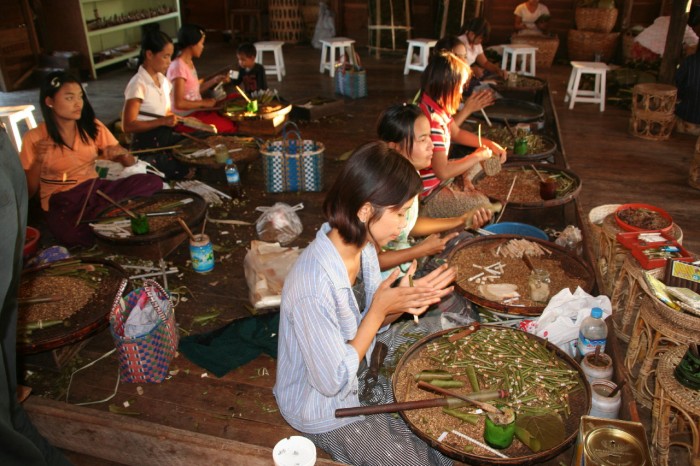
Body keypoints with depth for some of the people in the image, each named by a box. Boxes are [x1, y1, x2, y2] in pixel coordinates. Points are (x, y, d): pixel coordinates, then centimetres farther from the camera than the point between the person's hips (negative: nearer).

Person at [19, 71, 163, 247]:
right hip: (62, 204, -4)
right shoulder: (34, 138, -5)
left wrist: (121, 152, -17)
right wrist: (38, 162, -20)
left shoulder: (92, 127, 4)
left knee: (153, 182, -22)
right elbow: (28, 192, -3)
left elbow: (130, 163, 6)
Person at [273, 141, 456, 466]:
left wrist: (401, 303, -19)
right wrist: (380, 310, -26)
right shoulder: (314, 285, -37)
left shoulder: (363, 245, -11)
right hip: (324, 408, -7)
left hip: (360, 372, 7)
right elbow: (332, 382, -26)